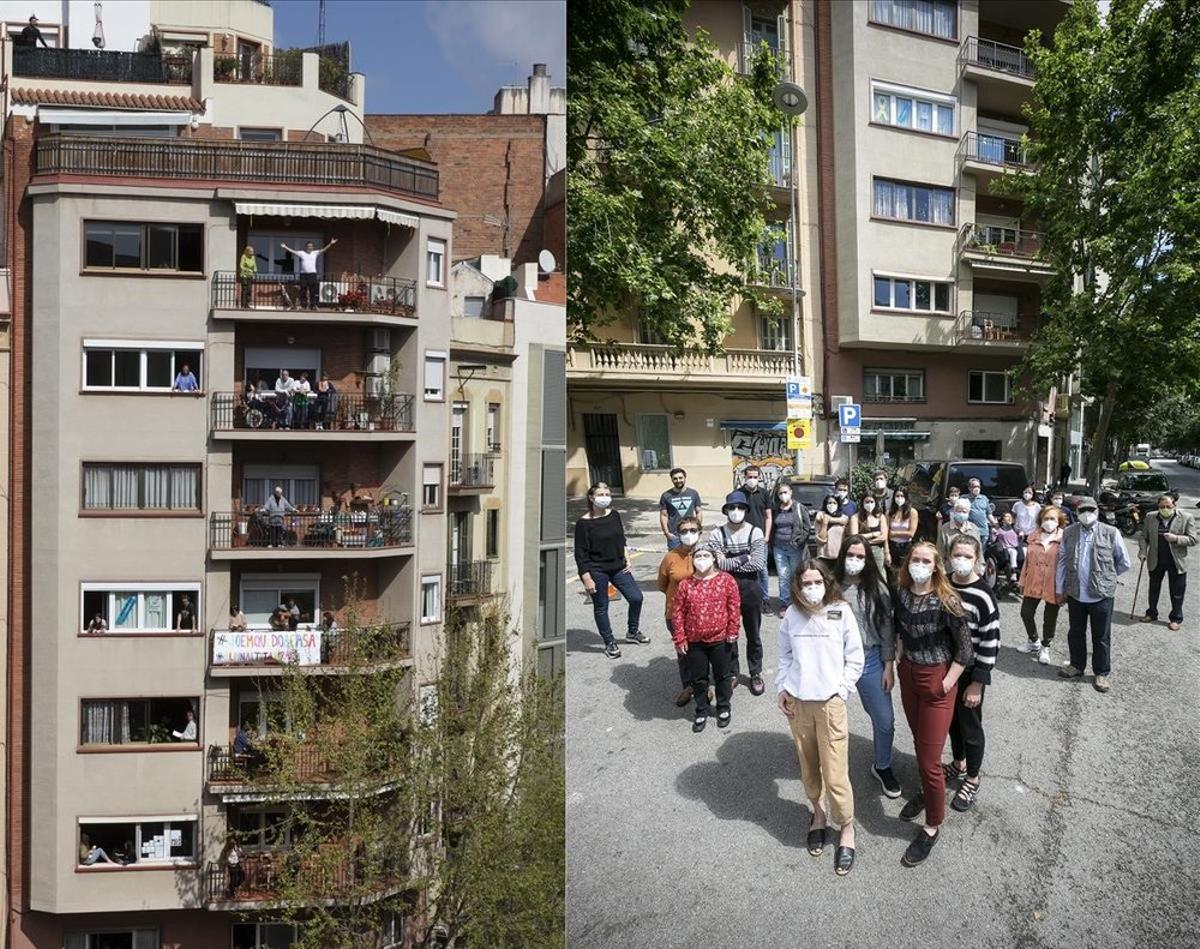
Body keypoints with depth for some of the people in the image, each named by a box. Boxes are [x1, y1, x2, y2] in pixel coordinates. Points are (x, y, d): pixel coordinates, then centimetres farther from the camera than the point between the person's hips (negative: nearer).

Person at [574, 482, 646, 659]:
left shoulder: (614, 515, 3)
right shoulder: (584, 523, -13)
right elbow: (581, 554, -12)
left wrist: (626, 560, 8)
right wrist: (586, 578, -15)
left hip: (618, 566, 5)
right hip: (596, 570, -5)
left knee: (636, 597, 3)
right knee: (601, 607, 6)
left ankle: (632, 632, 27)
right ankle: (609, 643, 23)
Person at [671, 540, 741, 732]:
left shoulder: (726, 580, -9)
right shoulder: (685, 584, -7)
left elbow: (734, 606, -4)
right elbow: (677, 612, -4)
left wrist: (732, 631, -5)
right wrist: (680, 639, -5)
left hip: (720, 639, -1)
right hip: (694, 641, 1)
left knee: (722, 676, 16)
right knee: (698, 678, 14)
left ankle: (723, 708, 36)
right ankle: (702, 711, 31)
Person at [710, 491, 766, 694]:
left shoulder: (756, 532, -7)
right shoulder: (718, 534, -6)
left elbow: (758, 564, -17)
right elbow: (719, 564, -16)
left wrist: (730, 564, -15)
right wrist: (745, 558, -14)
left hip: (750, 589, 0)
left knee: (753, 634, 13)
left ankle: (755, 673, 29)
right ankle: (732, 673, 29)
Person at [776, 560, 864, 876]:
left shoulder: (842, 612, -6)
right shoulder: (792, 615, 0)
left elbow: (855, 660, -1)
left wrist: (840, 691, -6)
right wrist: (782, 689, 3)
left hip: (830, 703, -3)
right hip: (796, 702, 3)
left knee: (835, 774, -2)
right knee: (808, 767, 14)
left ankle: (847, 828, 18)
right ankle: (818, 813, 38)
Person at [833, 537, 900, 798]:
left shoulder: (877, 588, -5)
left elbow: (887, 628, 0)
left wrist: (889, 666, -1)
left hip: (870, 661, 1)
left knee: (885, 720, 8)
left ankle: (882, 767, 34)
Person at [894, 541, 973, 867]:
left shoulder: (946, 601, -21)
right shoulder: (902, 593, -4)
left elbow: (965, 647, -14)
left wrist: (947, 682, -14)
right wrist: (899, 656, 8)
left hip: (936, 680, -5)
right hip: (908, 675, 5)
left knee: (929, 759, -1)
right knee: (920, 743, 21)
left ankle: (932, 827, 16)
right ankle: (927, 791, 45)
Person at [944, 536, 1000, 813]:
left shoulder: (983, 596, -21)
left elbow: (990, 643, -18)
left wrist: (977, 683, -16)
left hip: (970, 673, -5)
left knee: (970, 726, 12)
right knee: (951, 720, 22)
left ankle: (972, 779, 32)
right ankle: (958, 764, 45)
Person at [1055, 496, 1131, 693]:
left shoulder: (1111, 533, -8)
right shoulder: (1068, 533, -1)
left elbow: (1124, 562, 4)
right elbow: (1061, 562, 4)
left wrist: (1106, 576, 10)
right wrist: (1059, 589, 5)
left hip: (1101, 595, -2)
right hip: (1075, 593, 2)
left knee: (1101, 637, 8)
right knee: (1075, 633, 16)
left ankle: (1101, 673, 23)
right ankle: (1077, 665, 34)